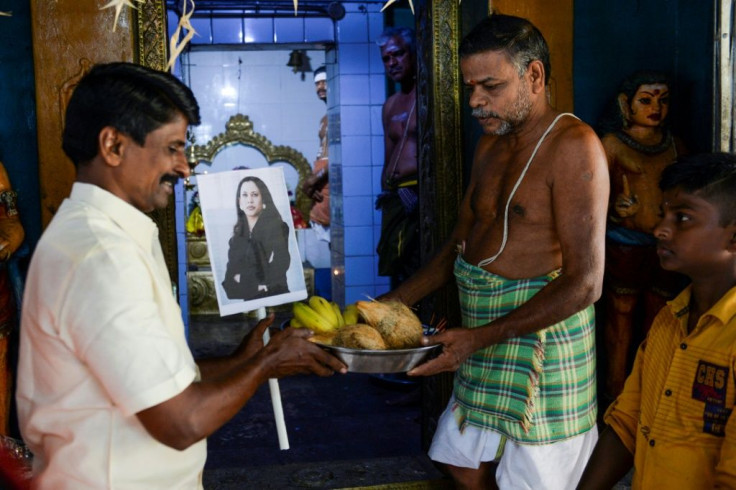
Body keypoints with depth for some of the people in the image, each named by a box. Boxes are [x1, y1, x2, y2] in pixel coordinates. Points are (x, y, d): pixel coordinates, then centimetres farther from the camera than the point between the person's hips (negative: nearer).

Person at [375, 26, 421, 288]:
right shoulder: (390, 105, 19)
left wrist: (414, 192, -20)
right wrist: (385, 193, 9)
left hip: (420, 195, -7)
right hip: (394, 198, 7)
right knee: (397, 272, 9)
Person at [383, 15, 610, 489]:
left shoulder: (573, 146, -16)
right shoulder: (491, 145, 10)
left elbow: (584, 283, -21)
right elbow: (460, 243, 17)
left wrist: (480, 337, -24)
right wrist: (392, 304, 6)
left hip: (543, 335, -8)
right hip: (483, 339, 8)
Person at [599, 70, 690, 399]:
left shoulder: (674, 144, 12)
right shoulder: (612, 143, 0)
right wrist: (615, 209, -23)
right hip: (624, 245, -4)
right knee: (621, 316, 3)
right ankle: (616, 394, 13)